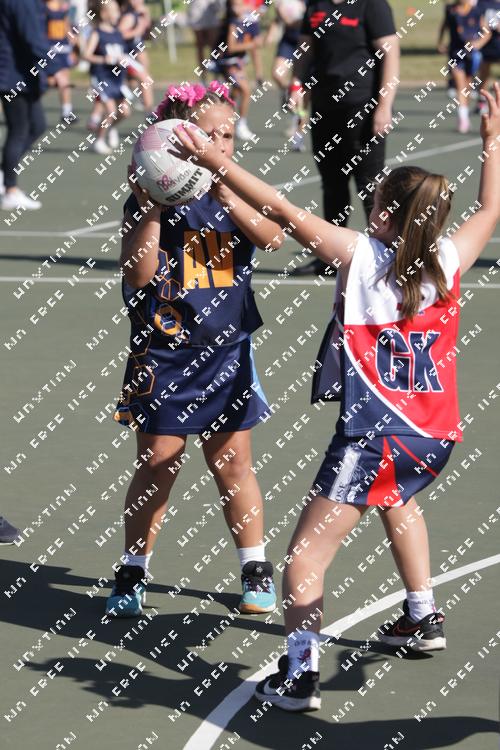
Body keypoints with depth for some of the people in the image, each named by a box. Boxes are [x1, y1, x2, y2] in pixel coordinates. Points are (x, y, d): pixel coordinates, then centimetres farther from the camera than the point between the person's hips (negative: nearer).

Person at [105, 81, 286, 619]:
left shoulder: (237, 194, 1)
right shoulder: (151, 200, -8)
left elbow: (271, 237, -18)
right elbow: (138, 276, -16)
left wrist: (227, 197, -32)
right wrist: (150, 210, -26)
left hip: (227, 355, 2)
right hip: (163, 357, -2)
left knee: (233, 467, 8)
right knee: (156, 470, 2)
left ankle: (255, 569, 22)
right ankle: (133, 574, 17)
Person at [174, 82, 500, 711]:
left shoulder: (359, 255, -6)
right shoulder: (449, 259, 4)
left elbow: (282, 211, -9)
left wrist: (215, 162, -6)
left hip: (373, 434, -6)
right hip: (435, 434, 6)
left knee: (305, 557, -3)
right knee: (398, 499, 39)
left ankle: (299, 673, -16)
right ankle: (423, 619, 44)